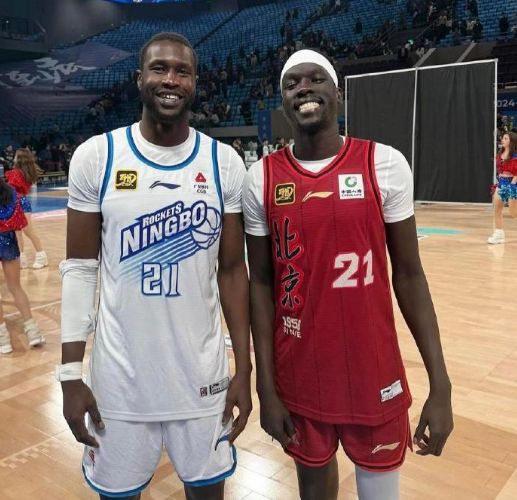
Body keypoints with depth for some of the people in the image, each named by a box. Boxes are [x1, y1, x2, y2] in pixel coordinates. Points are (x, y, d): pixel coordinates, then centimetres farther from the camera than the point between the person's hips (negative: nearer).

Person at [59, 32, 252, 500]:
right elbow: (80, 268, -1)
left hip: (202, 370, 1)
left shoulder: (224, 162, -2)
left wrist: (244, 368, -1)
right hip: (119, 372, 0)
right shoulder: (96, 156, -5)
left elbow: (232, 270, 1)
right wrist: (71, 374, -4)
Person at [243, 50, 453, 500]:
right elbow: (260, 283, -1)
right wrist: (265, 387, -3)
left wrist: (440, 384, -5)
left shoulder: (385, 164, -7)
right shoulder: (261, 178, -5)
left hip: (374, 369, 0)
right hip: (298, 373, 1)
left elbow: (408, 274, -3)